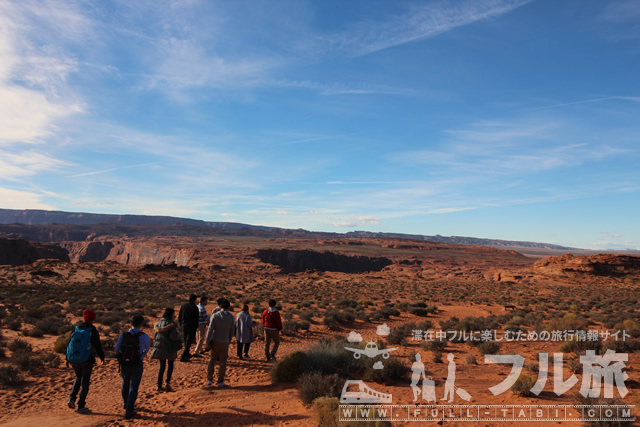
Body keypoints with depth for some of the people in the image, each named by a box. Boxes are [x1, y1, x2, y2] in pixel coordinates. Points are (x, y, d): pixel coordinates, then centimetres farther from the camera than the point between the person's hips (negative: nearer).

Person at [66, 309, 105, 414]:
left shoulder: (76, 329, 4)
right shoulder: (93, 331, -9)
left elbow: (69, 344, 8)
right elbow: (97, 346, -9)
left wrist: (67, 358, 19)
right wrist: (102, 357, 6)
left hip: (74, 360, 4)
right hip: (87, 360, -4)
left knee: (78, 378, 26)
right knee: (85, 382, 6)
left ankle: (72, 399, 11)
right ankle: (81, 406, 8)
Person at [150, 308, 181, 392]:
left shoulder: (159, 323, 6)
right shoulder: (172, 324, -14)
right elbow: (173, 337, -22)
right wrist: (178, 335, -4)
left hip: (159, 347, 5)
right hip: (168, 348, -5)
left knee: (162, 366, 15)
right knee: (170, 365, 12)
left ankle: (159, 386, 14)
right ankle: (167, 382, -4)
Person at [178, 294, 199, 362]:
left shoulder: (183, 305, 4)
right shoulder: (194, 307, -13)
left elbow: (179, 316, 9)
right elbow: (196, 318, -12)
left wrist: (181, 324, 18)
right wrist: (196, 327, 0)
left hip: (184, 326, 6)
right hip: (191, 327, -6)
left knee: (186, 341, 20)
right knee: (188, 342, -1)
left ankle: (187, 354, 33)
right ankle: (183, 357, -6)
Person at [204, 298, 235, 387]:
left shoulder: (215, 316, -7)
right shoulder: (231, 317, -1)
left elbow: (210, 330, -9)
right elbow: (231, 332, 4)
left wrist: (207, 342, -4)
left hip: (215, 341, 0)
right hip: (224, 342, 0)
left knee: (212, 360, 13)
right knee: (223, 362, 7)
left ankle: (209, 379, 14)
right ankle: (220, 381, 10)